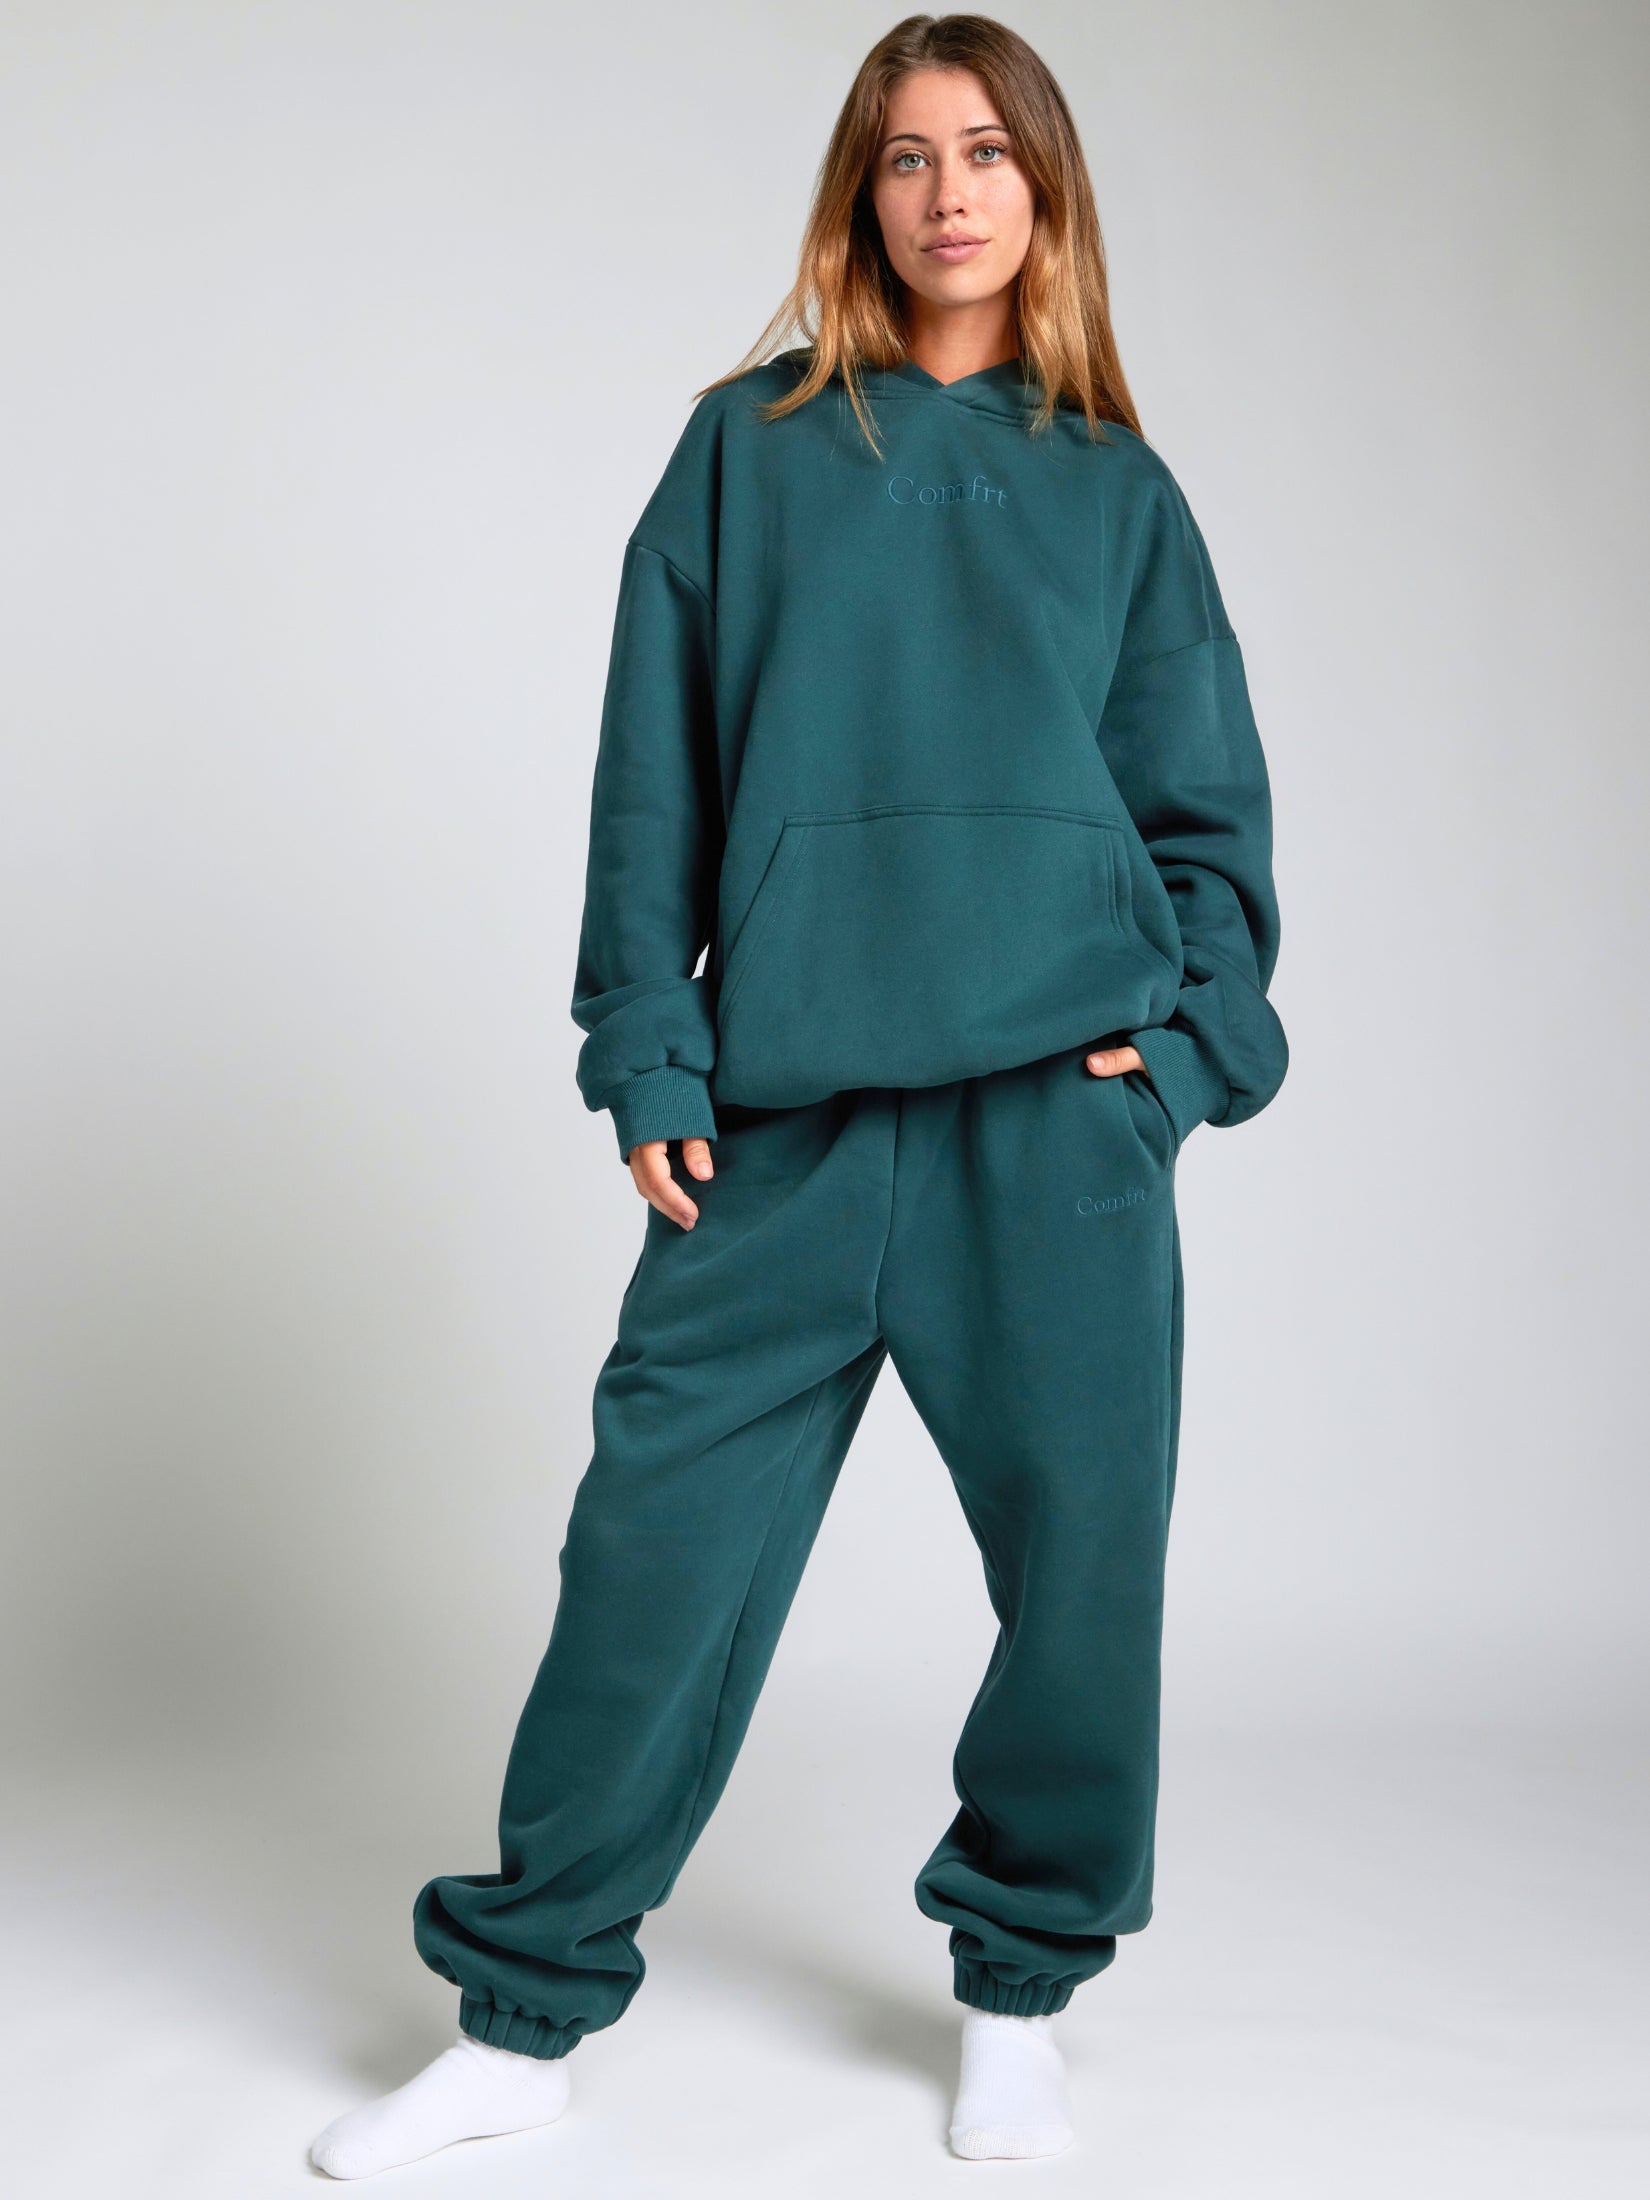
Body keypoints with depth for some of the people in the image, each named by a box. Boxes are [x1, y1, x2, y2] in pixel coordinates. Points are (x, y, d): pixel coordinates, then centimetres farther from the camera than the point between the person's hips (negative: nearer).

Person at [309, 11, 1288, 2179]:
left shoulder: (1118, 492, 13)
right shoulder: (749, 446, 11)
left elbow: (1210, 805, 11)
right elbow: (655, 779, 7)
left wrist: (1183, 1041, -3)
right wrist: (647, 1062, -1)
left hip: (1056, 1107, 1)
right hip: (785, 1115, 0)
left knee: (1079, 1556, 3)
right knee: (660, 1552, 0)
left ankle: (1021, 1994, 25)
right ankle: (523, 2019, 15)